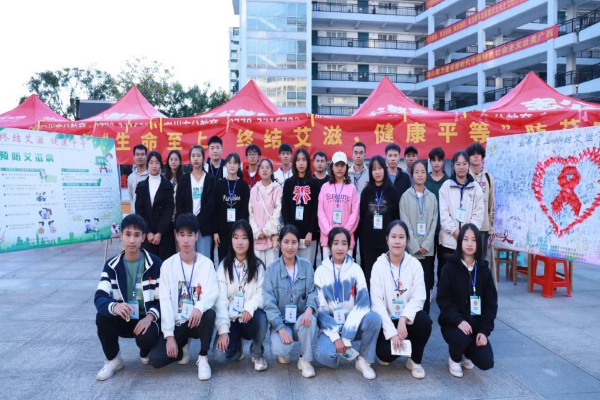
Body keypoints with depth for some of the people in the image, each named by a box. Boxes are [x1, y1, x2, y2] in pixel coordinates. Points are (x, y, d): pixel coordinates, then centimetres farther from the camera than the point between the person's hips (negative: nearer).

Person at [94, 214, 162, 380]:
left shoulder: (155, 264, -9)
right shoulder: (111, 265, -3)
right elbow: (99, 297, -15)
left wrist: (150, 316, -27)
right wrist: (114, 306, -38)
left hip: (146, 319, -2)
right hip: (123, 319, 3)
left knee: (147, 338, -34)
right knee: (102, 317, -28)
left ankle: (146, 353, 7)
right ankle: (113, 360, -2)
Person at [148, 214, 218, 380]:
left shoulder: (206, 263, -4)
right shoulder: (168, 265, -3)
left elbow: (212, 292, -16)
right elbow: (165, 301, -7)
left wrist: (200, 307, -40)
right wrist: (169, 335, -13)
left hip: (197, 320, -1)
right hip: (176, 323, 2)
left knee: (209, 314, -36)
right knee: (156, 359, -20)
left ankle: (203, 357, -10)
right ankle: (183, 345, 15)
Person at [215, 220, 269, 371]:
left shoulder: (258, 266, -1)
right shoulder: (224, 266, -2)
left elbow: (261, 294, -8)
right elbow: (221, 299, -9)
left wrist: (250, 308, -31)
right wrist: (223, 330, -20)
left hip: (250, 319, 0)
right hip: (231, 320, 0)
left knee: (260, 316, -34)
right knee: (223, 355, -23)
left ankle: (257, 354, -4)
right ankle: (237, 345, 15)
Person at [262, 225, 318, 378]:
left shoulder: (307, 265, -1)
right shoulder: (272, 269, -5)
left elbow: (312, 291, -6)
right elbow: (269, 302, -11)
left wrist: (309, 309, -30)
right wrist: (281, 328, -21)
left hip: (301, 318, 1)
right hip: (280, 321, -1)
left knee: (309, 320, -34)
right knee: (280, 349, -29)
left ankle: (305, 360, -8)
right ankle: (283, 351, 12)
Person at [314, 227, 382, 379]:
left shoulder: (355, 269, -2)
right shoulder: (321, 271, -3)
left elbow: (363, 302, -12)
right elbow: (320, 308, -7)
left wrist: (346, 336, -20)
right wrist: (335, 336, -18)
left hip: (353, 324, 1)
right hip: (330, 325, -1)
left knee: (374, 317, -29)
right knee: (324, 355, -30)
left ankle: (364, 360, -7)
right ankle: (333, 357, 8)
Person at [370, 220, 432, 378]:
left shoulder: (414, 264, -4)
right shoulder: (379, 265, -9)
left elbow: (418, 297, -11)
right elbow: (377, 302, -14)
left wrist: (403, 318, -28)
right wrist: (392, 332, -21)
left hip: (407, 320, 2)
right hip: (386, 320, -2)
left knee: (424, 320, -31)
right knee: (385, 353, -27)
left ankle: (415, 360, -3)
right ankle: (386, 354, 13)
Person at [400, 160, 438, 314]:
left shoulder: (432, 197, 8)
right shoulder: (405, 196, 1)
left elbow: (434, 223, 4)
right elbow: (405, 223, -4)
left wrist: (426, 245, -7)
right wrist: (415, 247, -10)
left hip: (428, 249, 2)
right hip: (411, 249, -2)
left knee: (427, 284, 4)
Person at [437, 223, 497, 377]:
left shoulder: (484, 269, 2)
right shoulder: (450, 267, -8)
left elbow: (491, 303, 2)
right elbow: (443, 300, -12)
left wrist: (484, 330, -9)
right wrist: (458, 320, -27)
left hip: (476, 324, 3)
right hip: (453, 322, -3)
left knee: (486, 362, -14)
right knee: (461, 338, -34)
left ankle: (466, 353, 23)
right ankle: (454, 359, 3)